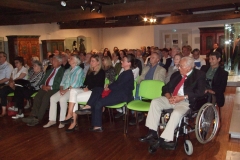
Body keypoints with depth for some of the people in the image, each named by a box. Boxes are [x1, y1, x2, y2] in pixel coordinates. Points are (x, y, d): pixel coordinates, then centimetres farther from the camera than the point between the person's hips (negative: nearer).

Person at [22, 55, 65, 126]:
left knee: (45, 97, -32)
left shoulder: (63, 71, 5)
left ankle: (38, 118, -32)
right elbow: (42, 81, 24)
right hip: (45, 88, 6)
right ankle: (33, 116, -33)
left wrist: (50, 87, -14)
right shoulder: (50, 70, 28)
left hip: (54, 89, -6)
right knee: (37, 97, -23)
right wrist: (43, 86, 1)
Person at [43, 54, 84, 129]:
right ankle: (52, 120, -11)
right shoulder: (67, 70, 23)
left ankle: (62, 120, -23)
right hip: (64, 90, 7)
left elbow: (76, 83, -12)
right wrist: (61, 89, -2)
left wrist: (67, 90, -18)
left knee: (62, 99, -32)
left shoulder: (79, 70, -1)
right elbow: (62, 82, 18)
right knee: (53, 98, -15)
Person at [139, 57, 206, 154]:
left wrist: (182, 97, -18)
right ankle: (152, 132, -16)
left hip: (186, 101, -6)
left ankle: (162, 139, -26)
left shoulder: (199, 75, 1)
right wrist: (168, 96, -8)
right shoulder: (176, 74, 17)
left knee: (176, 113, -35)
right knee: (155, 102, -18)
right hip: (171, 99, 6)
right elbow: (166, 87, 16)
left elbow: (200, 92, -10)